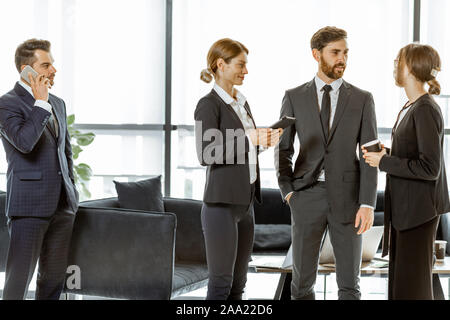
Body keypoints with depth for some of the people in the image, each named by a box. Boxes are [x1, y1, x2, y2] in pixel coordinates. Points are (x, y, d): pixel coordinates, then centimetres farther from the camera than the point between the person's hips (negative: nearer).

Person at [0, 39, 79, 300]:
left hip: (63, 205, 7)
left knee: (55, 276, 11)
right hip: (30, 205, -7)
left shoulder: (58, 103, 15)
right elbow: (24, 142, -25)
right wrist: (41, 103, -17)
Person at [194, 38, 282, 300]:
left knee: (238, 283, 11)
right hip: (222, 203, -8)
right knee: (220, 283, -5)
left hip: (246, 202, 8)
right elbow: (206, 155, -19)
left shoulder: (242, 103, 15)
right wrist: (249, 138, -22)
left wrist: (263, 141, 4)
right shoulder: (209, 105, -10)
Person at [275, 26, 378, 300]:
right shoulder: (295, 98, 5)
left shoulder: (362, 100, 3)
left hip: (347, 198, 0)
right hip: (308, 198, 0)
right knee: (303, 281, 3)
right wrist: (288, 192, -5)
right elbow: (283, 149, 8)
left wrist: (368, 205, -10)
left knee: (349, 284, 3)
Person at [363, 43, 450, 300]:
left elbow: (429, 168, -23)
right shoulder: (409, 108, 12)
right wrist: (387, 153, 5)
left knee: (412, 281, -4)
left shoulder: (426, 110, -18)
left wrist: (385, 162, -17)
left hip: (419, 208, -10)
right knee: (399, 276, 15)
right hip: (404, 204, 10)